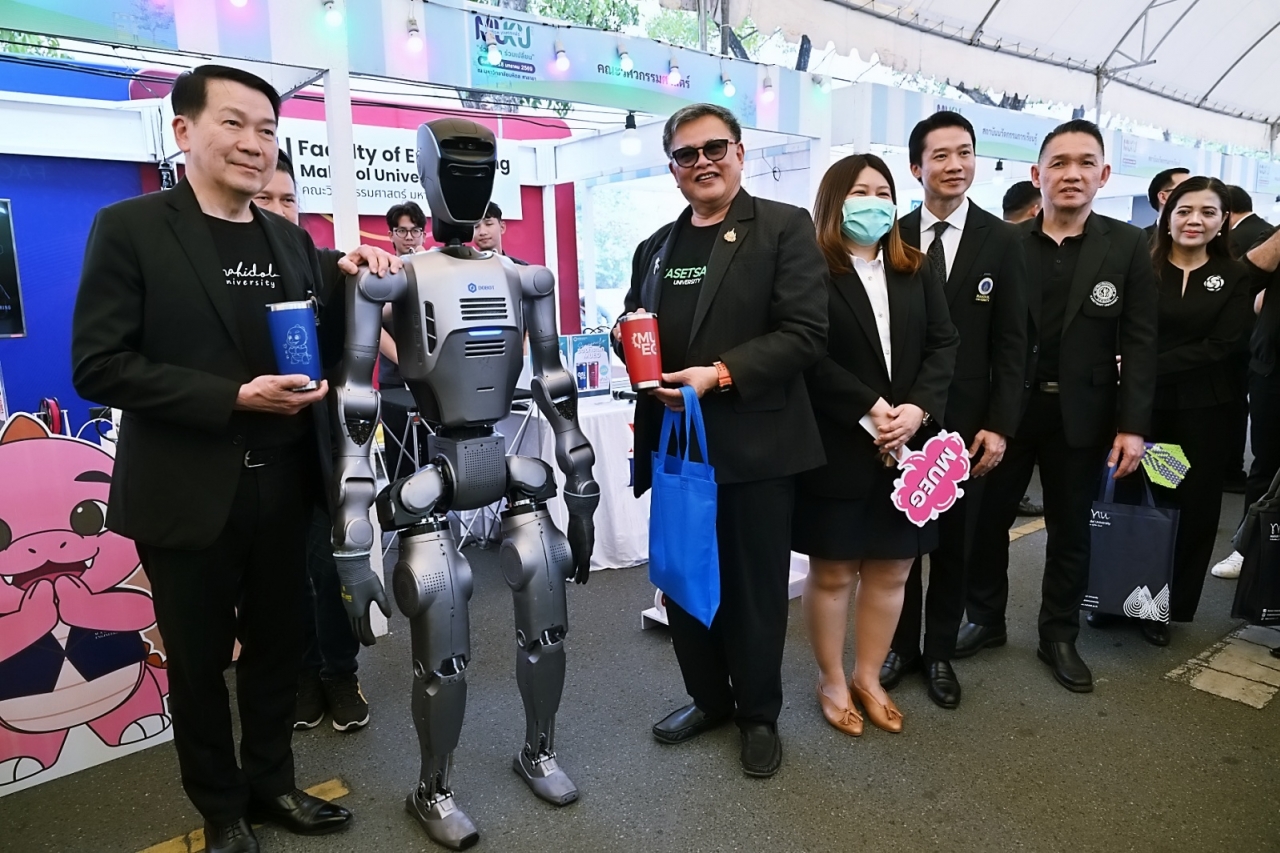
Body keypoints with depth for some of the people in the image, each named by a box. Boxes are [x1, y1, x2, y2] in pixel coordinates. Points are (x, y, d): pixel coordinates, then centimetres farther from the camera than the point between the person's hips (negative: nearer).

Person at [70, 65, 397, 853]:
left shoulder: (291, 239, 8)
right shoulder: (130, 228, -7)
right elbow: (99, 366, -13)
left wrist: (350, 282, -5)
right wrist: (233, 397, -20)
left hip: (281, 486, 4)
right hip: (188, 496, -4)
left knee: (278, 648, 16)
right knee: (200, 662, 13)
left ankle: (271, 783, 38)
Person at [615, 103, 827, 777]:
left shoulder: (784, 227, -3)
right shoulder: (656, 247, 16)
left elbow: (804, 332, -12)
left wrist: (720, 374, -22)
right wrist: (628, 337, -1)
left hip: (753, 443, -5)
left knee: (754, 586, 8)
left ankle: (759, 715, 30)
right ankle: (708, 698, 36)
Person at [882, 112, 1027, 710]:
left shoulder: (1002, 241, 0)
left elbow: (1011, 342, -2)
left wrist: (999, 425, -8)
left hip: (966, 420, 0)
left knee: (953, 541, 11)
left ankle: (940, 651, 28)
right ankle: (901, 645, 28)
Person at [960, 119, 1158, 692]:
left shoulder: (1128, 246, 0)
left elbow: (1139, 342, -2)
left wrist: (1133, 425, -9)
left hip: (1081, 414, 1)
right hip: (1007, 409, 0)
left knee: (1070, 531, 12)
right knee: (986, 520, 8)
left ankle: (1059, 637, 29)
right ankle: (985, 620, 29)